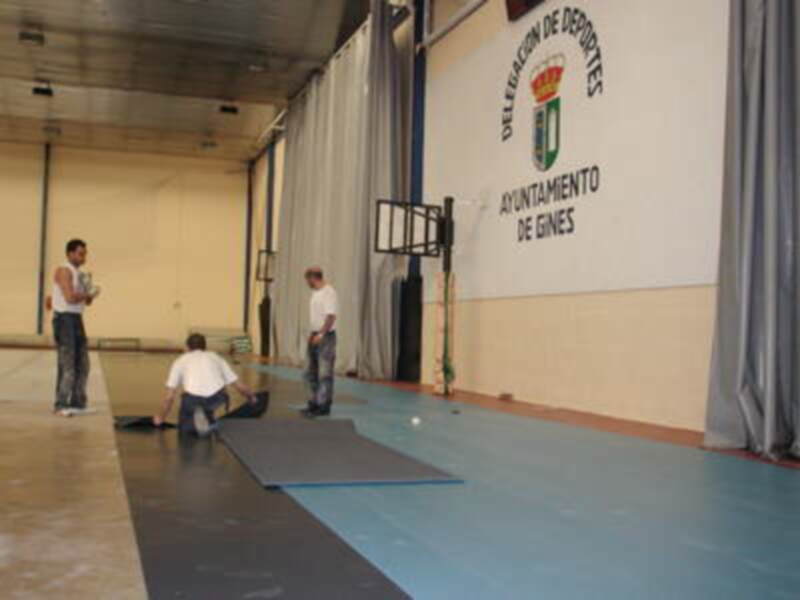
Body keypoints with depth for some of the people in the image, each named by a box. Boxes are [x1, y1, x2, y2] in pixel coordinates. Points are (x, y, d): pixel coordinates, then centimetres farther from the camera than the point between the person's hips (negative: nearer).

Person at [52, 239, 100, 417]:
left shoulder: (79, 274, 16)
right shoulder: (64, 271, -10)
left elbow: (87, 301, 19)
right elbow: (70, 298, -21)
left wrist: (90, 293, -2)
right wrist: (89, 293, -6)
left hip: (77, 319, 9)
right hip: (64, 319, -9)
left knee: (82, 364, 9)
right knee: (67, 364, -7)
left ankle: (78, 403, 17)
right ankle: (61, 405, 1)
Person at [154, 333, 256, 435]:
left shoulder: (180, 361, 27)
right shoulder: (215, 357, 31)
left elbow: (170, 397, 23)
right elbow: (240, 386, 29)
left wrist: (160, 418, 38)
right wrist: (252, 397, 48)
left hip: (193, 397, -2)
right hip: (217, 397, 2)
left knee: (184, 427, 24)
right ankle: (209, 420, 20)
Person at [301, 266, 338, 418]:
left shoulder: (328, 292, -15)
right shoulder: (315, 292, 14)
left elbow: (331, 316, -21)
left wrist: (321, 334, -23)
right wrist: (312, 333, 14)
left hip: (326, 336, -10)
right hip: (315, 336, 10)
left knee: (324, 374, -4)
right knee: (311, 372, 15)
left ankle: (324, 406, 2)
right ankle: (314, 402, 24)